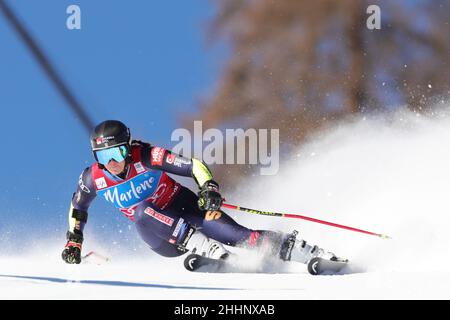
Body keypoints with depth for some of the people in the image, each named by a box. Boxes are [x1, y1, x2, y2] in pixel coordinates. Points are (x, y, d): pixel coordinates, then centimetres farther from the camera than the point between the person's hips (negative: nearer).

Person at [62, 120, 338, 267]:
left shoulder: (147, 157, -22)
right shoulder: (93, 179, -11)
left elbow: (195, 166, -25)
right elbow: (78, 208, 11)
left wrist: (210, 190, -42)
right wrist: (73, 242, 7)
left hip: (187, 210, -2)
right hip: (162, 240, 2)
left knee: (238, 235, -21)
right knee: (144, 211, -31)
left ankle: (315, 254, -14)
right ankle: (211, 251, -34)